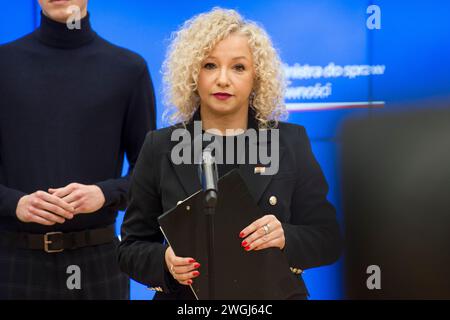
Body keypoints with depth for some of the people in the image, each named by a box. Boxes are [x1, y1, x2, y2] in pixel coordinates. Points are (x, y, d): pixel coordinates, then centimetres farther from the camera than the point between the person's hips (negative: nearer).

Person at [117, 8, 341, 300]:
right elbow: (132, 248, -2)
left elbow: (328, 240, -3)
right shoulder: (161, 149, -4)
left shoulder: (291, 143, -4)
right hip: (186, 297, 0)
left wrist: (285, 238, -23)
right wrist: (165, 262, -22)